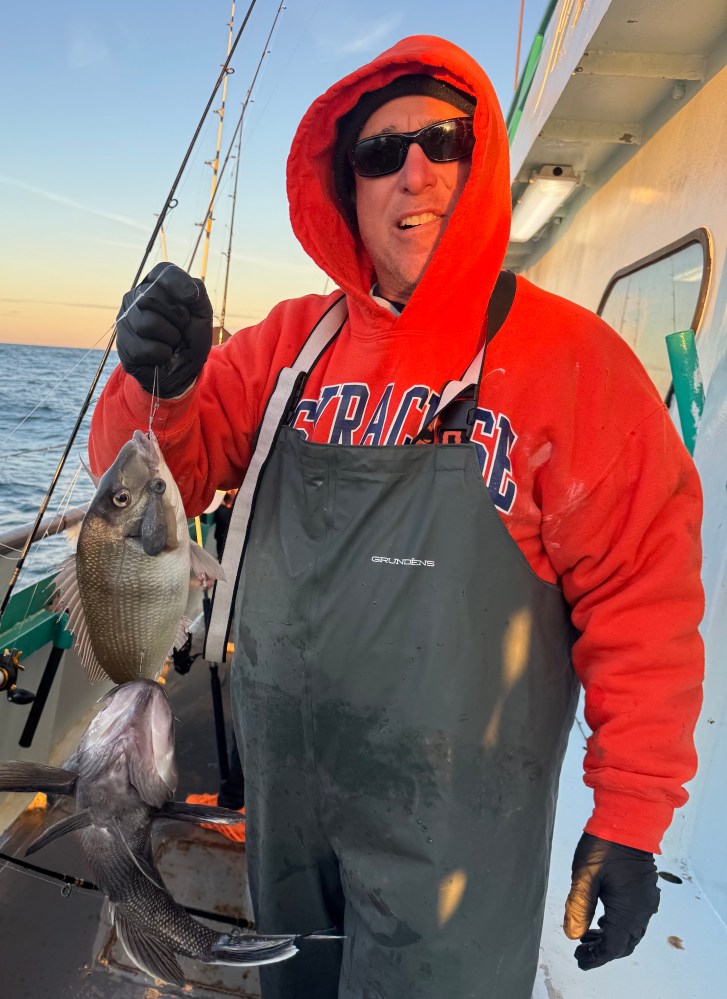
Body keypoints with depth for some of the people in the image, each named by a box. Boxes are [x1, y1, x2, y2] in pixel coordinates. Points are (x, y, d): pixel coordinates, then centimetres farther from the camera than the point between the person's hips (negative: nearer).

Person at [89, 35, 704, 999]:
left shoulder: (571, 359, -14)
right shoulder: (292, 342, -2)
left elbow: (641, 603, -12)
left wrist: (631, 819, -10)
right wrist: (159, 383, -20)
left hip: (454, 835, -4)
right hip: (283, 795, 5)